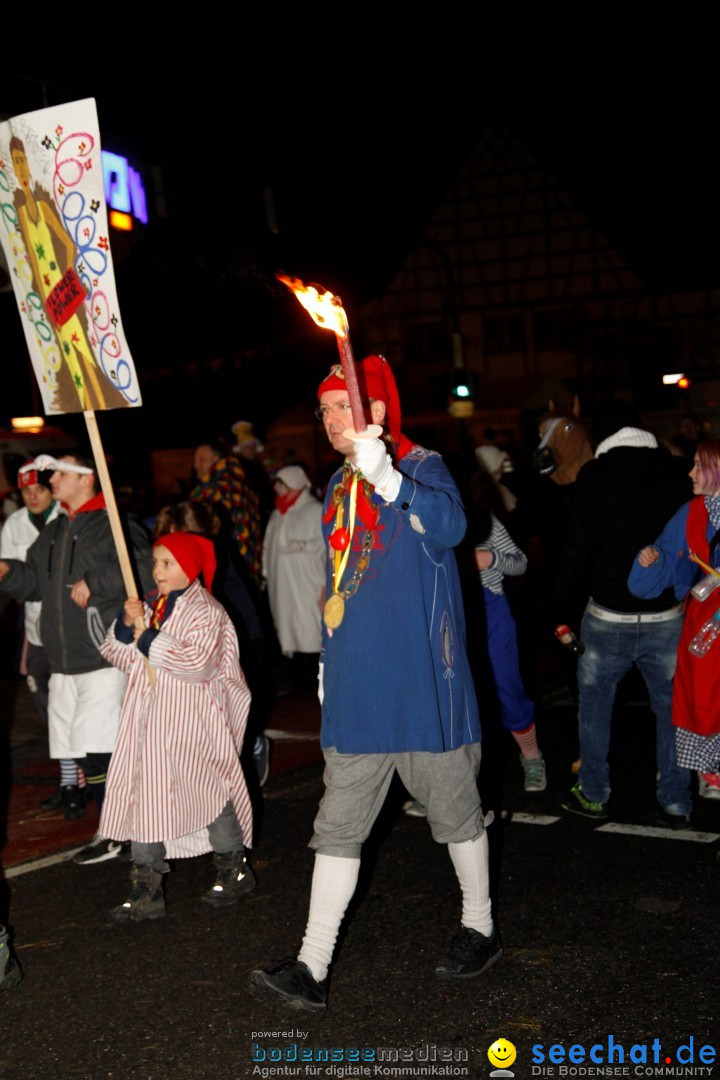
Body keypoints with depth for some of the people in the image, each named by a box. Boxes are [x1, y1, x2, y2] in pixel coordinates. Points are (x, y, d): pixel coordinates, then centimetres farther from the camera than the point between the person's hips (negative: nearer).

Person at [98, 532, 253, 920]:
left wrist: (148, 638, -20)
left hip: (190, 725, -6)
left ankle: (234, 869, 25)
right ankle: (146, 890, 9)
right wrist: (126, 626, -9)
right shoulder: (150, 608, 12)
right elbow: (119, 657, 11)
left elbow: (198, 663, -22)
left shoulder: (205, 612, -9)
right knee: (144, 799, 3)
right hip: (149, 720, 7)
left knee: (209, 792, 3)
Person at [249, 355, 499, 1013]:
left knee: (453, 807, 10)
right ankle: (312, 970, 8)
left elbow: (448, 527, -31)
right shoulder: (339, 485, 14)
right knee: (338, 825, 5)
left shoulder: (420, 467, -8)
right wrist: (331, 658, 21)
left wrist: (387, 479, -46)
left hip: (422, 682, -6)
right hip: (356, 687, 7)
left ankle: (480, 929, 30)